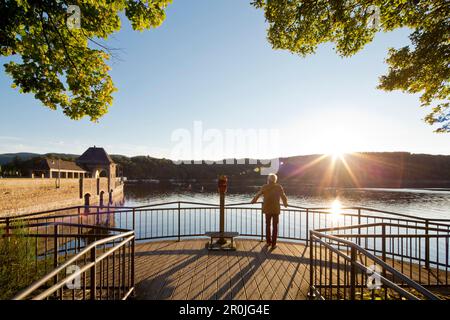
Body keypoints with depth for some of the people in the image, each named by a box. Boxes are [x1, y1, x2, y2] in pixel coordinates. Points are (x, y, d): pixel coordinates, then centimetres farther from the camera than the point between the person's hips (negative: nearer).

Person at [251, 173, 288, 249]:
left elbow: (258, 195, 12)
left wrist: (254, 201, 31)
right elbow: (283, 196, 4)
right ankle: (273, 244, 8)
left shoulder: (264, 187, -1)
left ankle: (268, 241, 23)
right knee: (275, 226, 8)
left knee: (268, 225, 17)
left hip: (267, 209, 1)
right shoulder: (279, 187, -4)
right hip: (276, 209, -1)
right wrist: (285, 203, 24)